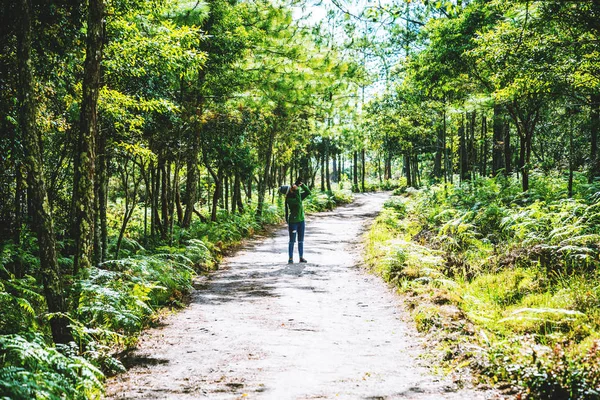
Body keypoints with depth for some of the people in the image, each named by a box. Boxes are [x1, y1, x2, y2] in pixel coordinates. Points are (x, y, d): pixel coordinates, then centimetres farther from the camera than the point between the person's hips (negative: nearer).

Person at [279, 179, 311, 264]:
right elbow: (298, 202, -28)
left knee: (301, 241, 11)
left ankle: (301, 257, 18)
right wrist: (297, 191, -26)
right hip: (293, 222, -6)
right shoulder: (289, 199, -15)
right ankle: (290, 258, 7)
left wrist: (302, 185, -9)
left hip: (301, 221, 6)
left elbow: (308, 192, 4)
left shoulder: (298, 195, 4)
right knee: (292, 241, 0)